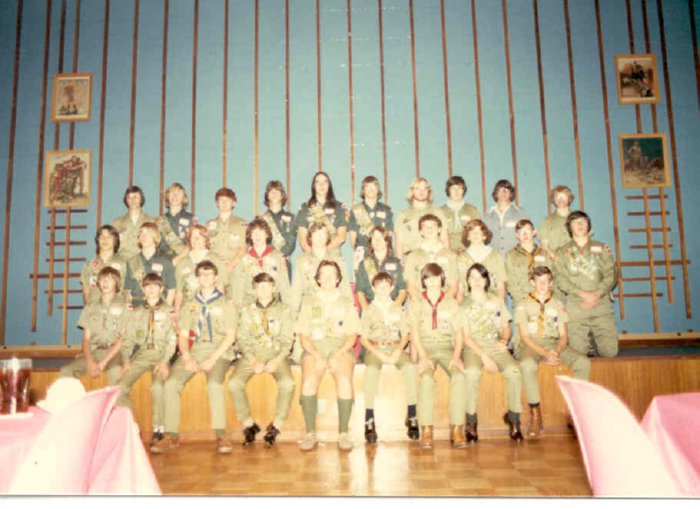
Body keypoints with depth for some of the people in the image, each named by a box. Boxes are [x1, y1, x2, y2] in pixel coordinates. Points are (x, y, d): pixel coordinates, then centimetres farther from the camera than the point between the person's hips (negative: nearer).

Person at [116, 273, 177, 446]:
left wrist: (164, 362, -14)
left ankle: (158, 428, -14)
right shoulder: (136, 312, 19)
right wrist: (126, 360, -4)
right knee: (120, 387, -18)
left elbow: (172, 340, 0)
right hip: (141, 354, 3)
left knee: (157, 386, -30)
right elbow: (128, 339, 12)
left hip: (160, 354, -3)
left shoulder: (168, 311, 8)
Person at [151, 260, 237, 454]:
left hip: (218, 352, -3)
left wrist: (212, 359, -12)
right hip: (193, 351, 3)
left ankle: (221, 435, -26)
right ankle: (171, 435, -15)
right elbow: (182, 336, 11)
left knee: (214, 383, -33)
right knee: (170, 383, -22)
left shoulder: (225, 305, 9)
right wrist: (187, 357, -9)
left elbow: (230, 336, 1)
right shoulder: (189, 306, 19)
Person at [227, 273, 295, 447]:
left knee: (288, 383, -30)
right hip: (252, 355, 1)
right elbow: (242, 339, 5)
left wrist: (277, 360, -14)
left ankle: (275, 427, -13)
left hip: (276, 354, -1)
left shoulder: (283, 310, 9)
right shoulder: (247, 310, 12)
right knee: (234, 383, -25)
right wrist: (254, 361, -11)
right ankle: (249, 425, -7)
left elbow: (286, 339, 3)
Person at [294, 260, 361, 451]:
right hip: (314, 348, 1)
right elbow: (303, 336, 9)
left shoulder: (346, 302, 18)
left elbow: (352, 335, 8)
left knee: (345, 381, -31)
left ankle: (343, 433, -21)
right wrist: (316, 356, -10)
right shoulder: (309, 302, 19)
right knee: (308, 382, -30)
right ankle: (310, 433, -21)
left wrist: (337, 355, -10)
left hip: (341, 348, 0)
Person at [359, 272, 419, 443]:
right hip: (374, 348, -1)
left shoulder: (398, 309, 14)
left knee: (411, 367, -30)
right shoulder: (369, 310, 9)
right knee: (371, 369, -34)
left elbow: (405, 334, 9)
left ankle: (411, 417, -23)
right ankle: (369, 421, -30)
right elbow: (363, 338, 3)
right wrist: (379, 354, -12)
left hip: (395, 347, 1)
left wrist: (397, 352, -11)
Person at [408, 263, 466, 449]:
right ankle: (426, 430, -30)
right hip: (425, 348, -1)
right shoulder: (415, 304, 13)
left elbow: (458, 332, 9)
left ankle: (457, 429, -26)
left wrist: (456, 355, -9)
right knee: (426, 378, -32)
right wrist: (422, 356, -16)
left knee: (459, 376, -30)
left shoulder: (451, 303, 17)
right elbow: (414, 332, 1)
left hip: (447, 347, 1)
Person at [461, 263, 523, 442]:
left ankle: (513, 417, -10)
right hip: (473, 347, -2)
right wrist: (483, 355, -14)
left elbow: (506, 328, 17)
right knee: (472, 373, -35)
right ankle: (471, 422, -21)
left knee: (513, 371, -28)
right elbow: (465, 336, -1)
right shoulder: (463, 304, 6)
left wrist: (504, 340, -7)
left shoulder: (496, 302, 17)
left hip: (495, 345, 3)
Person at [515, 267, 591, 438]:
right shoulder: (523, 306, 4)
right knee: (527, 365, -38)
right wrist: (544, 353, -20)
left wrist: (556, 351, -16)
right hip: (531, 345, -3)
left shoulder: (558, 305, 13)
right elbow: (525, 337, -4)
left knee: (584, 363, -24)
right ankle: (536, 415, -27)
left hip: (555, 344, 3)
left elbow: (563, 335, 6)